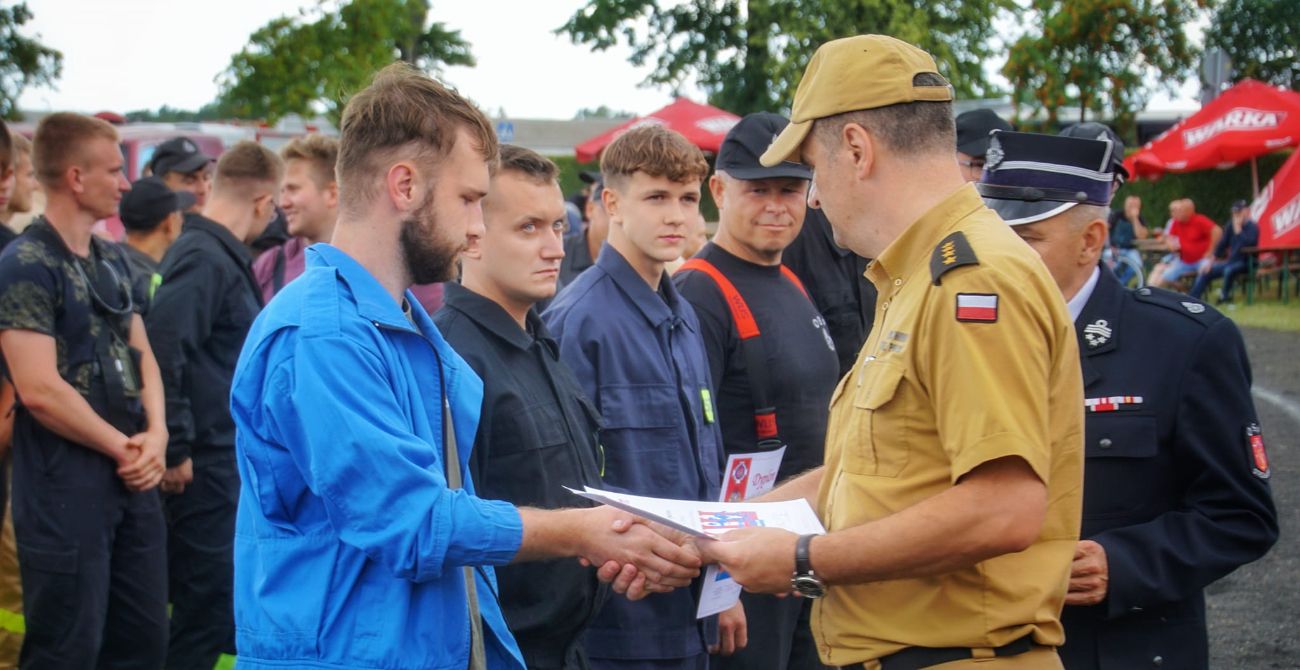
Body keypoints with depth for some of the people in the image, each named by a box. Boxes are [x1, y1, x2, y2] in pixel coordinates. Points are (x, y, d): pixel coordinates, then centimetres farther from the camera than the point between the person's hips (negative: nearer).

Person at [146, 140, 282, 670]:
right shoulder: (206, 259, -18)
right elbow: (163, 351, -26)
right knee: (207, 602, -2)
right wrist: (176, 450, -23)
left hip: (224, 454, 10)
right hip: (206, 461, -10)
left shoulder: (218, 254, 13)